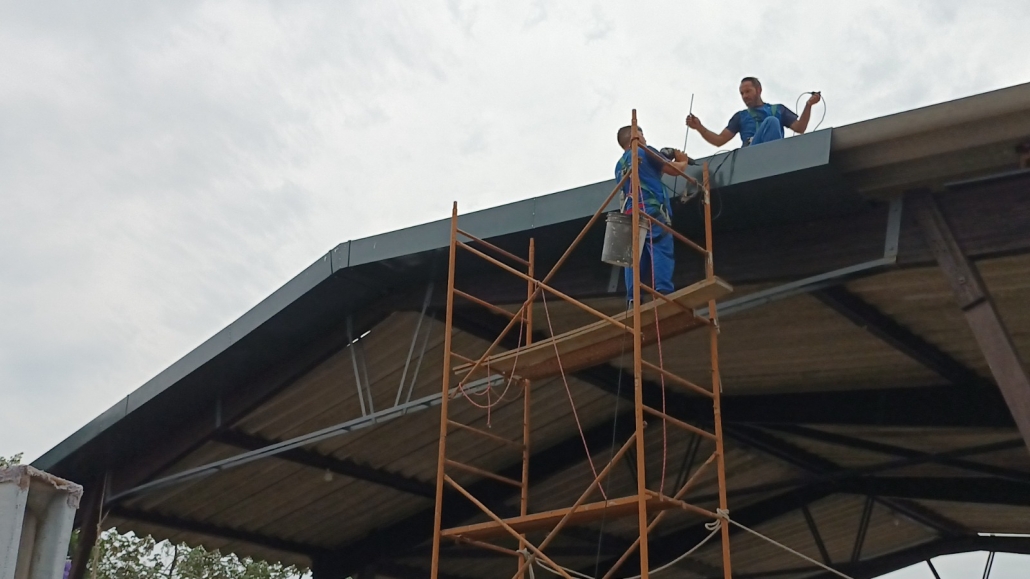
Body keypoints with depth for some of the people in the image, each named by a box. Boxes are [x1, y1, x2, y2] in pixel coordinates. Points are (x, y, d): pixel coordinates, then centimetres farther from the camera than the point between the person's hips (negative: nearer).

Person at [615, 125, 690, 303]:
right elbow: (674, 169, 5)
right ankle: (664, 294, -28)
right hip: (652, 211, -7)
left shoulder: (619, 165, 26)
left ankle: (633, 300, -8)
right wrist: (683, 161, 27)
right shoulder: (645, 152, 6)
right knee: (661, 251, -15)